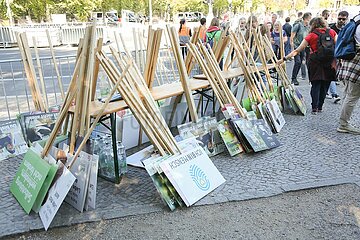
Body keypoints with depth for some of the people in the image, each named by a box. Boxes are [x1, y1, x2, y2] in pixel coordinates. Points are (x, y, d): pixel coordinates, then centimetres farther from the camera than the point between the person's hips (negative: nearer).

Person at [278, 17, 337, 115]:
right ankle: (320, 107, 16)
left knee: (315, 85, 6)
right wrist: (335, 60, 8)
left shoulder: (311, 36, 0)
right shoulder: (332, 32, 7)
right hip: (329, 62, 2)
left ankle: (314, 107, 1)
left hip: (315, 62, -2)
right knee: (325, 85, 11)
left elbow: (297, 50, -4)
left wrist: (284, 59, -2)